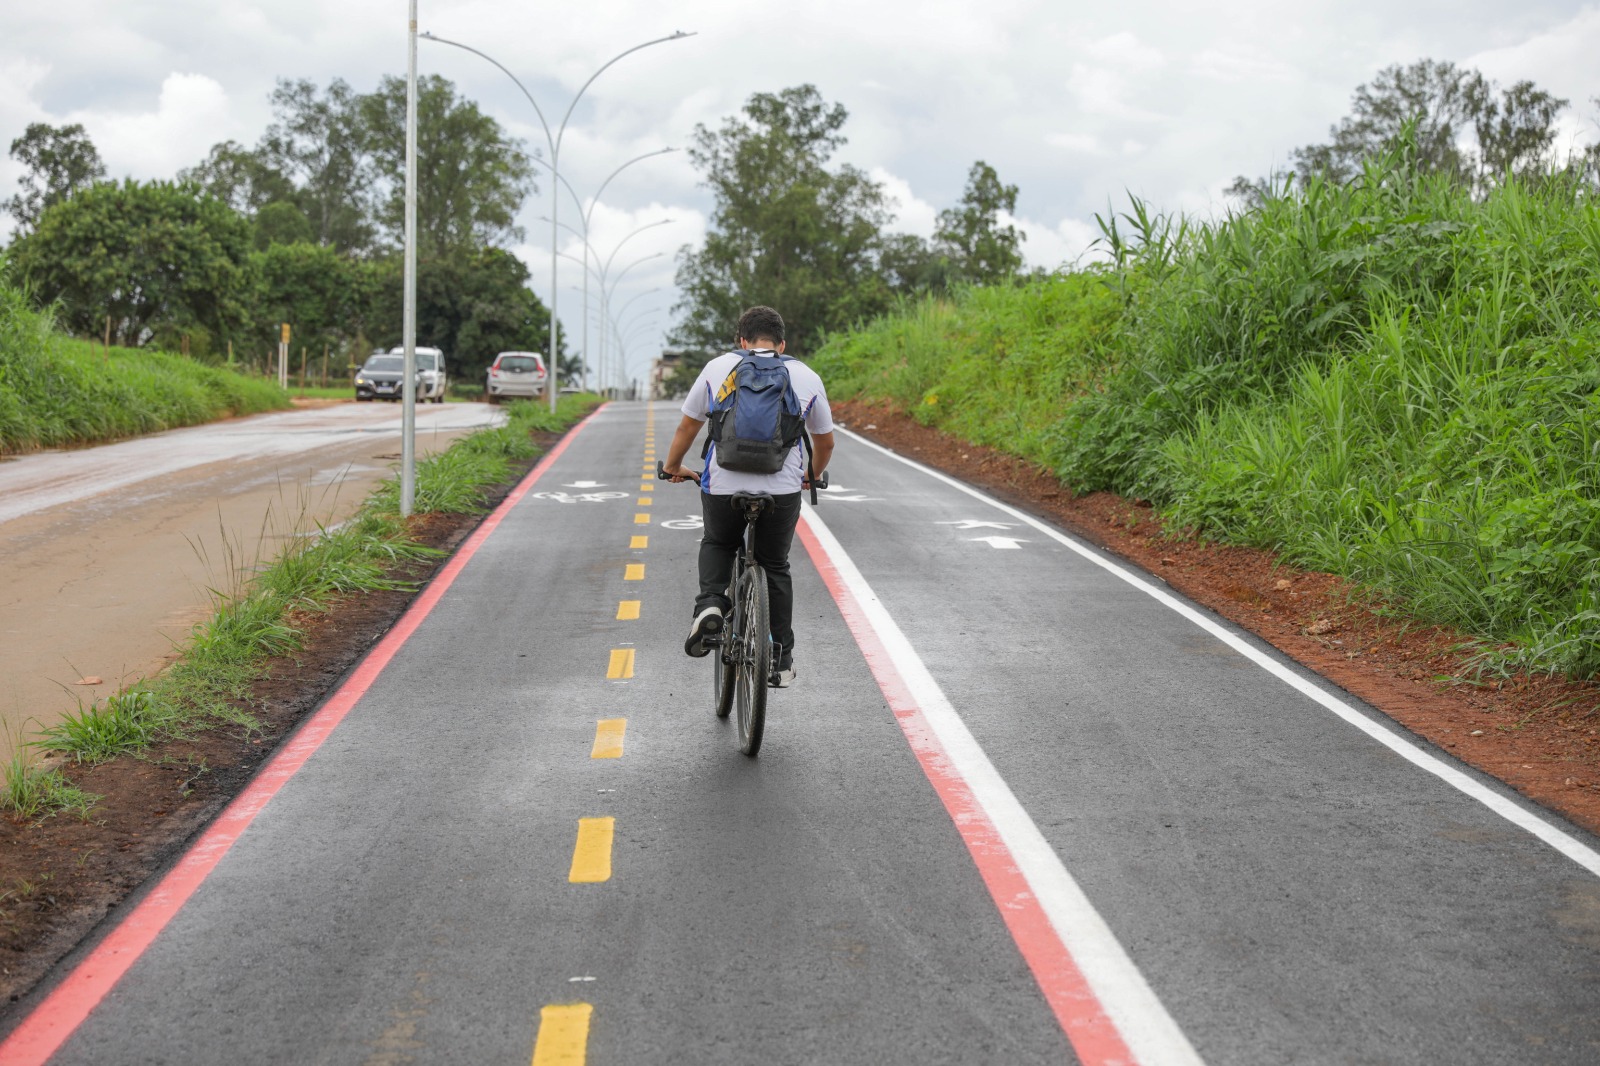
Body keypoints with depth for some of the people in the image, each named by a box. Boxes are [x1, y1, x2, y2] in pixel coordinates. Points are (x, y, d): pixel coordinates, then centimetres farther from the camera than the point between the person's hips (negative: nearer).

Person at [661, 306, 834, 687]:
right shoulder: (806, 377, 11)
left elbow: (687, 427, 15)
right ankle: (781, 660, 21)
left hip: (722, 485, 0)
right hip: (782, 490, 1)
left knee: (717, 544, 29)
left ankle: (710, 605, 3)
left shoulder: (718, 368, 8)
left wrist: (672, 466, 33)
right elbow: (825, 442, 21)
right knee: (775, 567, 21)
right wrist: (812, 476, 41)